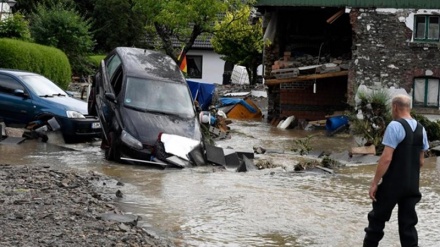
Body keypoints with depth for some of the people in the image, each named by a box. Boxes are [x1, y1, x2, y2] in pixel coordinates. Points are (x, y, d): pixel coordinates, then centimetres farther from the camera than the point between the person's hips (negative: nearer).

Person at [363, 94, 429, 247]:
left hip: (392, 184, -6)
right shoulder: (420, 129, 8)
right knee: (408, 224, 8)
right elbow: (421, 161, 14)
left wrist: (374, 183, -14)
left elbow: (386, 158, -19)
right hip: (412, 185, 6)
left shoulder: (395, 126, -14)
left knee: (377, 219, 8)